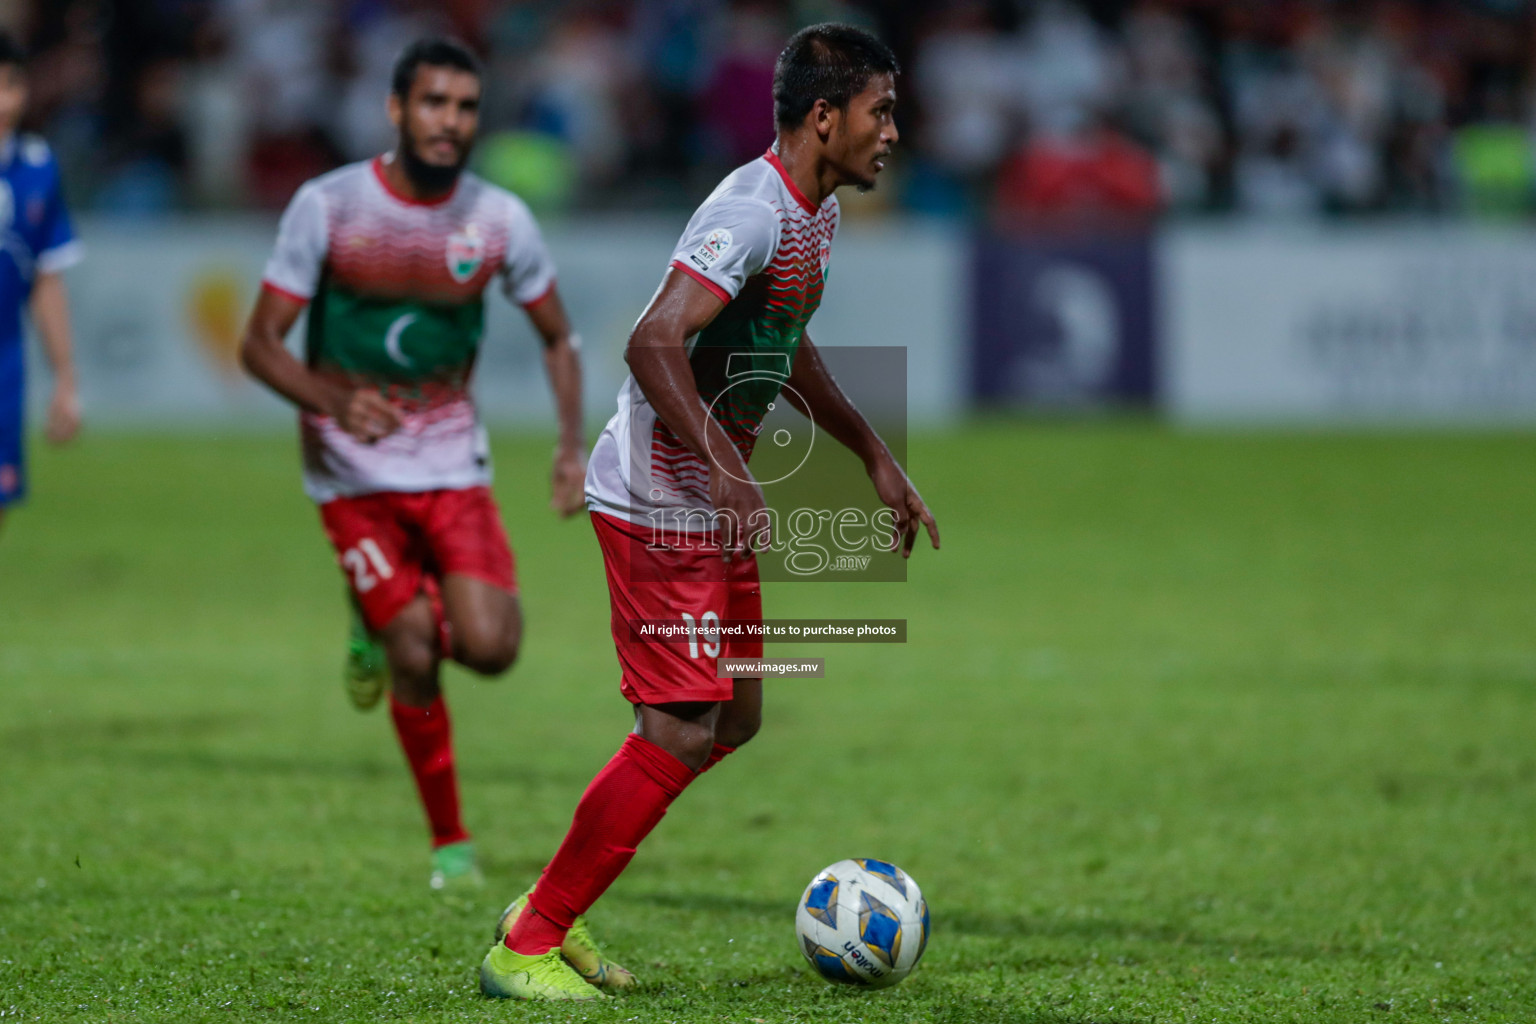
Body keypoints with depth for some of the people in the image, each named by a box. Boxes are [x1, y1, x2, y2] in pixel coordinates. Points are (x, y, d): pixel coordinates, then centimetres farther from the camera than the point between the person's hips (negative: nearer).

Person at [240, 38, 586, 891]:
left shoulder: (499, 220, -5)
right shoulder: (327, 206, -11)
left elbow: (559, 337, 10)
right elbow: (260, 344, -9)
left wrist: (574, 444, -4)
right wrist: (336, 401, -28)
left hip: (454, 461, 2)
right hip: (354, 473, -2)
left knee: (490, 648, -14)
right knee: (413, 659, -9)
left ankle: (391, 623, 21)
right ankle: (450, 840, 9)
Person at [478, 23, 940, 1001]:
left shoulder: (817, 212, 12)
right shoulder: (752, 212, -21)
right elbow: (653, 342, -31)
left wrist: (877, 458, 28)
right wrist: (726, 471, -38)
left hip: (714, 507, 10)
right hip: (659, 505, -10)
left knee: (735, 716, 12)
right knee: (681, 731, -12)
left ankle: (552, 910, 19)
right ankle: (527, 944, -2)